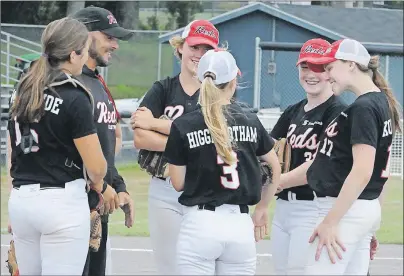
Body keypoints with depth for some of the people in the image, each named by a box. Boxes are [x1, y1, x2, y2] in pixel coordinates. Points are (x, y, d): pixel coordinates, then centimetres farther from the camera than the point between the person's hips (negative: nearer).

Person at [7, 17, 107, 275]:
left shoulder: (22, 92, 8)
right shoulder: (74, 99, -13)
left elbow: (15, 147, 12)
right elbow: (96, 166, -12)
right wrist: (97, 183, 9)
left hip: (20, 199, 7)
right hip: (62, 203, -7)